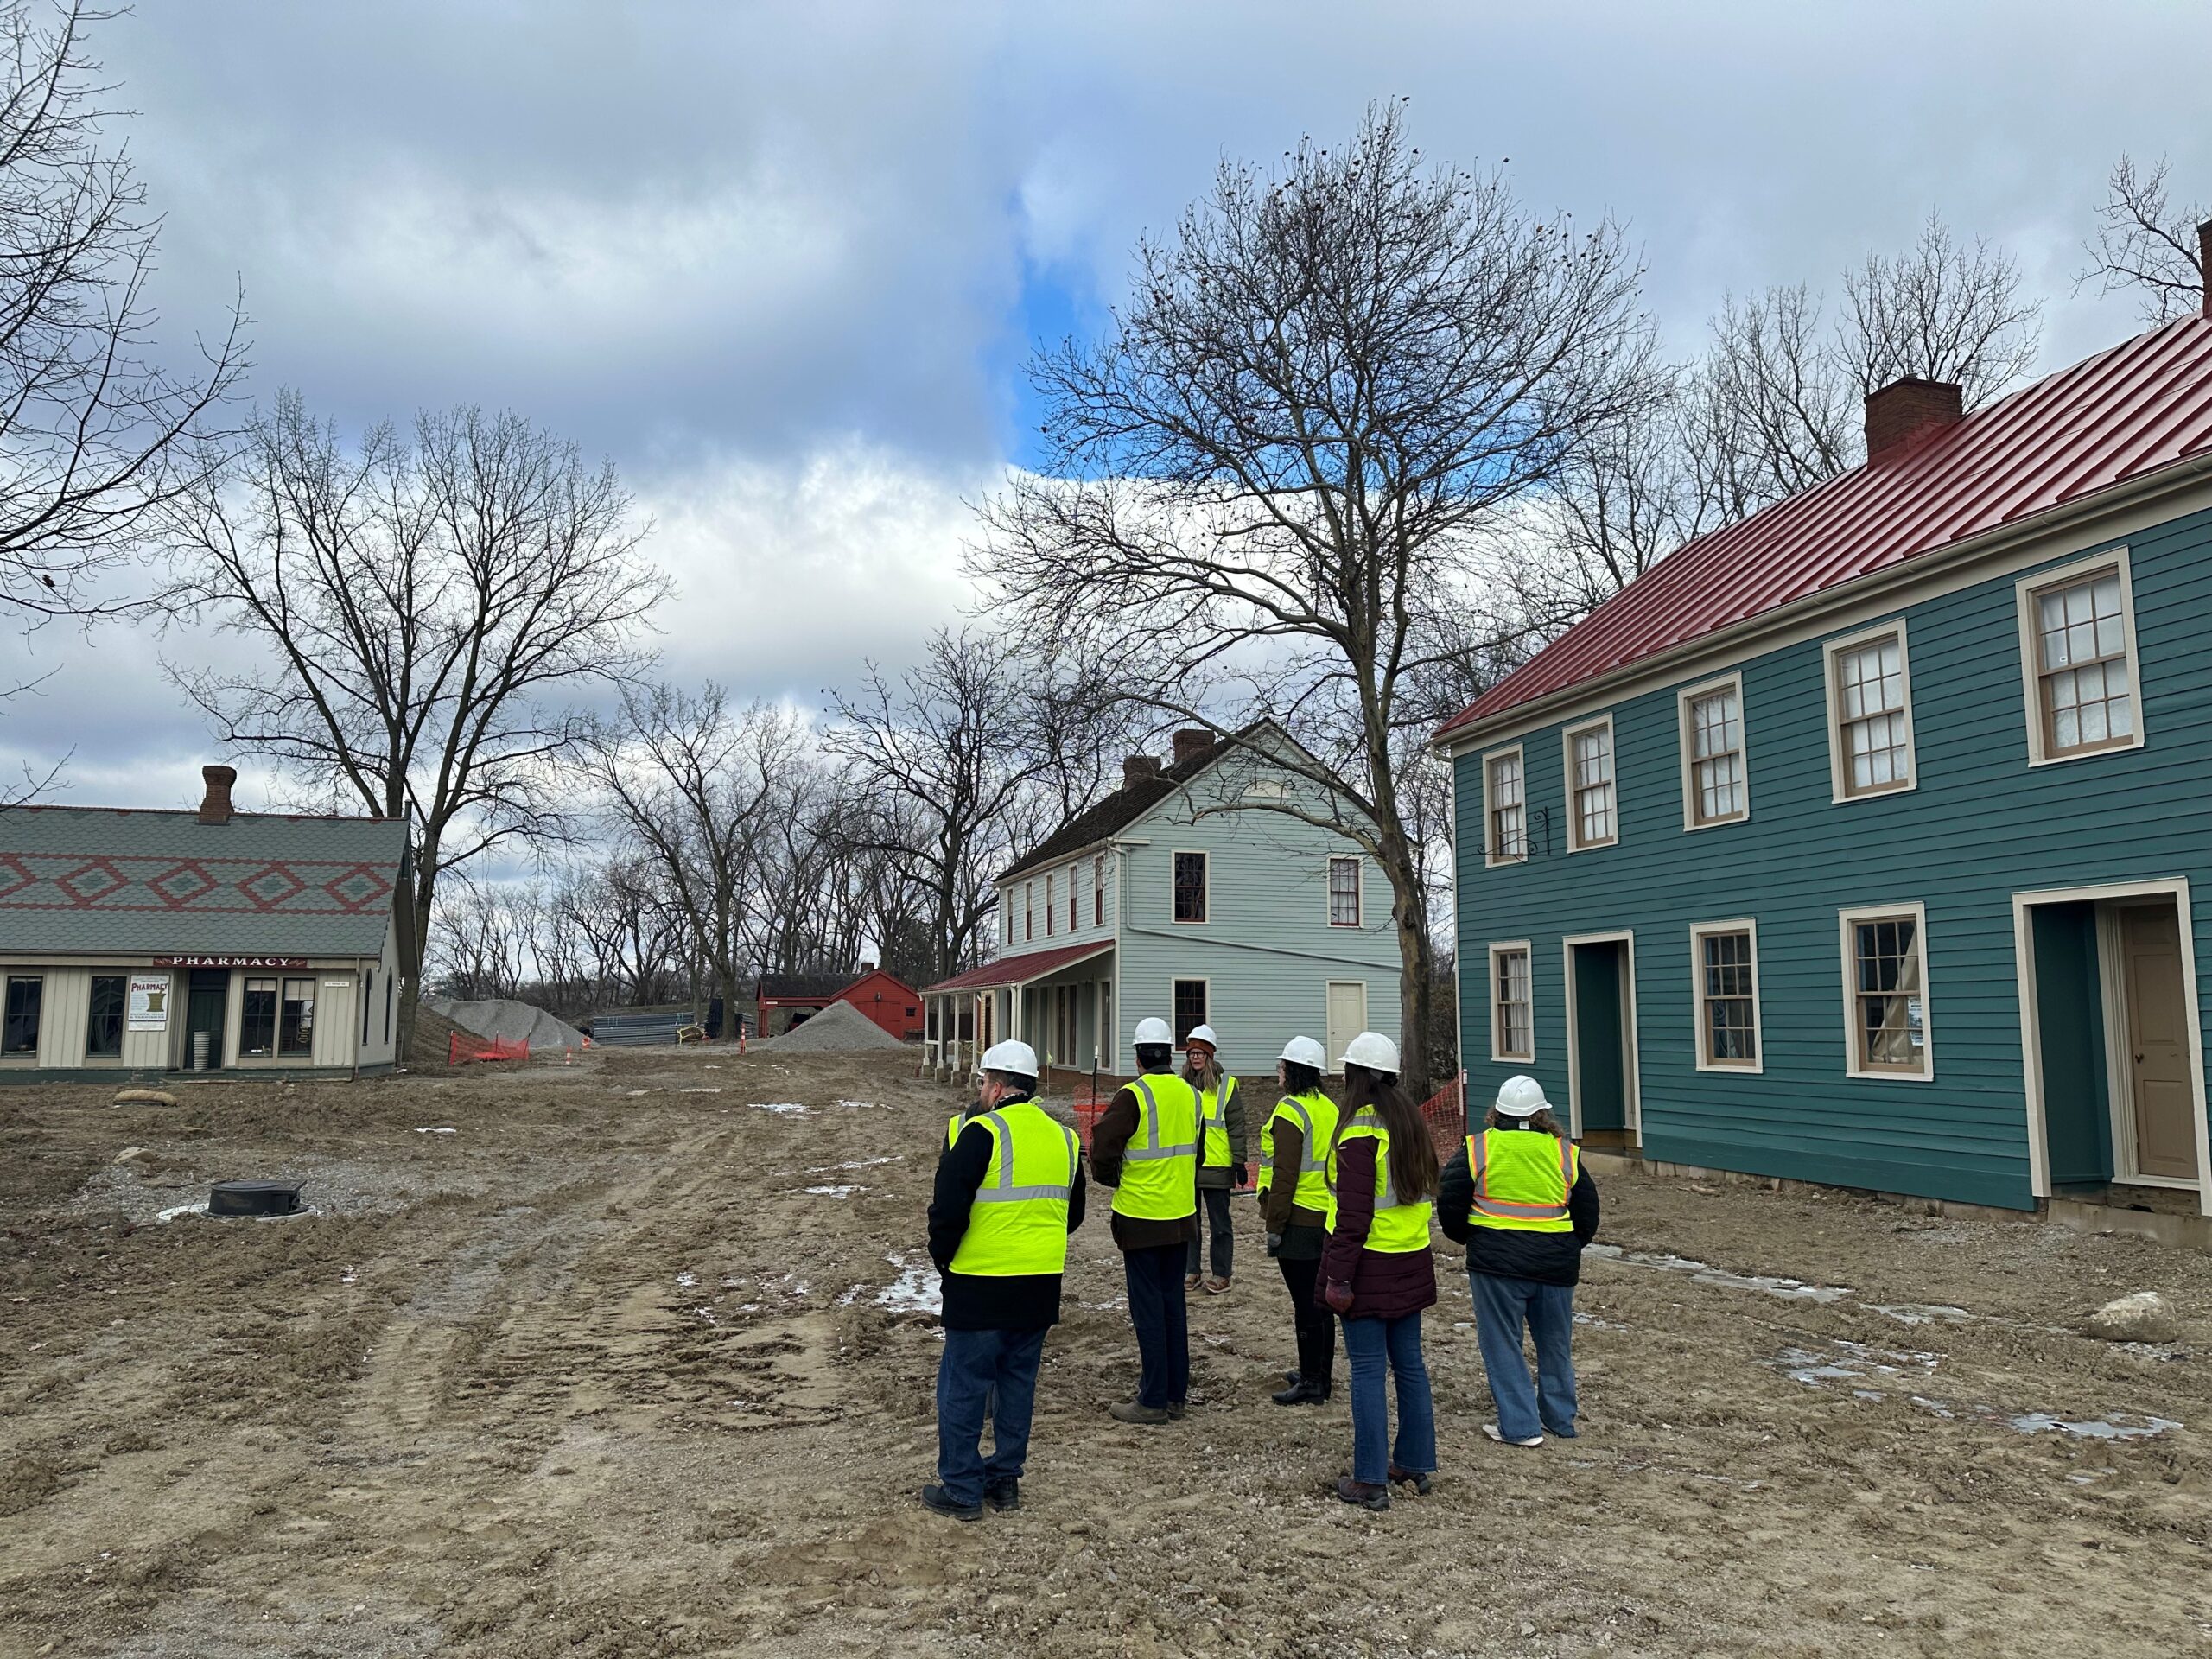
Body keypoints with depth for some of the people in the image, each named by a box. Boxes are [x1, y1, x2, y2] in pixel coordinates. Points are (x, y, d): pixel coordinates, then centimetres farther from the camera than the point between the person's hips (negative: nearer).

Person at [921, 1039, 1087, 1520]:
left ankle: (961, 1489, 12)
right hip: (1041, 1289, 7)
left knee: (963, 1386, 6)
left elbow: (948, 1208, -16)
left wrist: (942, 1258, 0)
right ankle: (1006, 1479, 25)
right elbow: (1073, 1214, 17)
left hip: (980, 1286, -6)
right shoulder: (1063, 1138, 8)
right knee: (1018, 1382, 17)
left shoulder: (982, 1133, -14)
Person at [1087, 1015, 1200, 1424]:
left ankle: (1153, 1400, 6)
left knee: (1148, 1307, 1)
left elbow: (1103, 1152, -16)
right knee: (1174, 1302, 15)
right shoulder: (1191, 1095, 5)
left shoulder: (1132, 1096, -16)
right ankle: (1177, 1393, 22)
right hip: (1181, 1217, 6)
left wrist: (1114, 1180, 4)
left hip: (1141, 1218, -6)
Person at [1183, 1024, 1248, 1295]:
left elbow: (1236, 1127, -5)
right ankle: (1191, 1272, 21)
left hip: (1217, 1166, -4)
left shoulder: (1227, 1085, -4)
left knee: (1219, 1223, 5)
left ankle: (1221, 1274, 14)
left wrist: (1239, 1161, -8)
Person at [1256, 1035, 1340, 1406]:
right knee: (1319, 1298, 16)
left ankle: (1311, 1382, 4)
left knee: (1305, 1303, -2)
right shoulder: (1329, 1109, 11)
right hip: (1327, 1220, 9)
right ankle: (1320, 1373, 25)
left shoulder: (1290, 1112, -16)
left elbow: (1285, 1175, -19)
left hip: (1299, 1220, -9)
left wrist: (1274, 1224, -14)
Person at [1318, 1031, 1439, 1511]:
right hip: (1411, 1264, 8)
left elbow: (1353, 1214, -20)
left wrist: (1338, 1277, -16)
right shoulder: (1412, 1121, 8)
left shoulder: (1361, 1130, -17)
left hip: (1370, 1266, -8)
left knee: (1368, 1370, -1)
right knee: (1409, 1363, 15)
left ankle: (1370, 1481, 4)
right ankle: (1415, 1464, 26)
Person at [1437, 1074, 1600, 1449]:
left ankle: (1520, 1425, 5)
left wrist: (1465, 1237, 16)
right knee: (1555, 1342, 18)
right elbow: (1588, 1211, 11)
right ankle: (1559, 1418, 29)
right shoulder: (1565, 1152, 4)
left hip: (1496, 1262, -3)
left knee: (1502, 1343, 6)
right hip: (1556, 1262, 3)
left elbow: (1449, 1203, -2)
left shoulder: (1478, 1148, -3)